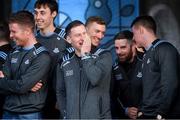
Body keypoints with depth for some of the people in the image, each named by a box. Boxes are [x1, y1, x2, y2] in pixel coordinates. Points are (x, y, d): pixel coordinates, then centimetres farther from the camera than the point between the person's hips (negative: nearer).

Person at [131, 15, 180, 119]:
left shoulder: (164, 49, -9)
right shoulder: (148, 54, 18)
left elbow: (170, 84, -18)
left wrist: (162, 113, -21)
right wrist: (142, 110, 7)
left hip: (163, 115, -8)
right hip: (147, 114, 8)